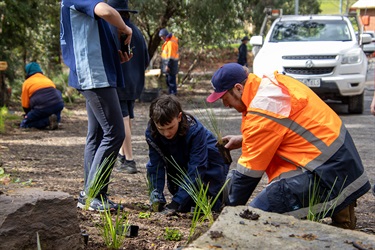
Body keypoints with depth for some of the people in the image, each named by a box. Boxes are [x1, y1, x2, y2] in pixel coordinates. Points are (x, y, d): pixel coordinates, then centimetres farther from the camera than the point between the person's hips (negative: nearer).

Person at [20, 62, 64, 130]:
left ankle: (48, 121, -11)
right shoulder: (47, 79, 27)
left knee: (24, 124, 12)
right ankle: (56, 119, 9)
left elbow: (25, 104, 13)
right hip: (58, 105, 4)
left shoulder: (27, 83, 14)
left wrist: (29, 114, 33)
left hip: (42, 108, -4)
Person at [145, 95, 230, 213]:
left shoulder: (195, 130, -36)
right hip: (182, 165, 5)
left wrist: (176, 202, -42)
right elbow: (156, 166, -20)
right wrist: (157, 195, -35)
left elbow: (196, 169, -36)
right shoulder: (151, 133, -23)